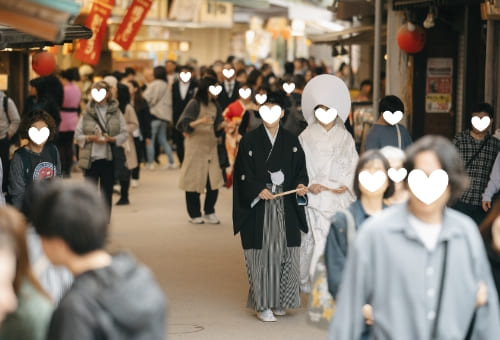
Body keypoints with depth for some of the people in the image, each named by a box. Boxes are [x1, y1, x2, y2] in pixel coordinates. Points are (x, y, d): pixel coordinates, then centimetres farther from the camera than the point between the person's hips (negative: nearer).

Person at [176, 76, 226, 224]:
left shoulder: (215, 105, 11)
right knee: (194, 179, 0)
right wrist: (200, 122, -28)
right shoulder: (195, 104, -8)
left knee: (214, 181, 0)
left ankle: (209, 213, 12)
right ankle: (194, 214, 11)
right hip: (196, 146, -6)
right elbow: (184, 125, -14)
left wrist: (222, 125, -4)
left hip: (211, 146, 6)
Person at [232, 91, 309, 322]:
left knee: (284, 250, 3)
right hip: (259, 206, -3)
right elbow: (243, 173, -4)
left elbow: (300, 169, 8)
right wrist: (258, 190, -20)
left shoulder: (291, 141, 8)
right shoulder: (250, 141, 0)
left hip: (285, 207, 3)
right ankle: (262, 305, 2)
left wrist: (301, 185, -12)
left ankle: (279, 301, 15)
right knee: (263, 251, -3)